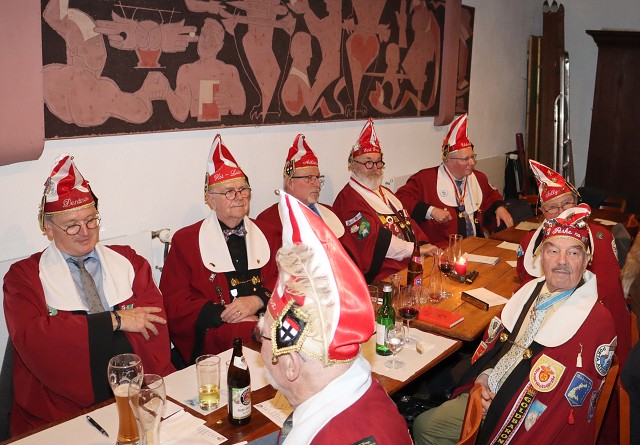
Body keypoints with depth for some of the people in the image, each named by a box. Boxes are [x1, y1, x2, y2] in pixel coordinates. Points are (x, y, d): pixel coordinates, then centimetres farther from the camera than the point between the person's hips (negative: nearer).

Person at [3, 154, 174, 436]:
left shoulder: (128, 261, 16)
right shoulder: (24, 276, 9)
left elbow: (156, 324, 5)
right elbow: (29, 338, -8)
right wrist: (114, 320, -7)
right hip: (66, 409, -2)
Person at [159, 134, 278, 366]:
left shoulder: (267, 235, 21)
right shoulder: (185, 240, 10)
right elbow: (174, 302, 2)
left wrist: (257, 300, -10)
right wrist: (223, 314, -13)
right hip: (216, 334, -5)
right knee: (248, 336, -38)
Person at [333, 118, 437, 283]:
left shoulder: (385, 193, 24)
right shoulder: (347, 200, -8)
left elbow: (409, 223, 18)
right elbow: (375, 240, -15)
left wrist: (424, 244, -3)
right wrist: (418, 249, -11)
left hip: (415, 264, 9)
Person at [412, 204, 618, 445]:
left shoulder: (596, 321, -17)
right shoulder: (530, 291, 4)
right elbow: (495, 340, 15)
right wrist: (482, 377, -2)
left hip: (527, 424, -7)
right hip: (487, 397, 7)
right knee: (424, 426, 8)